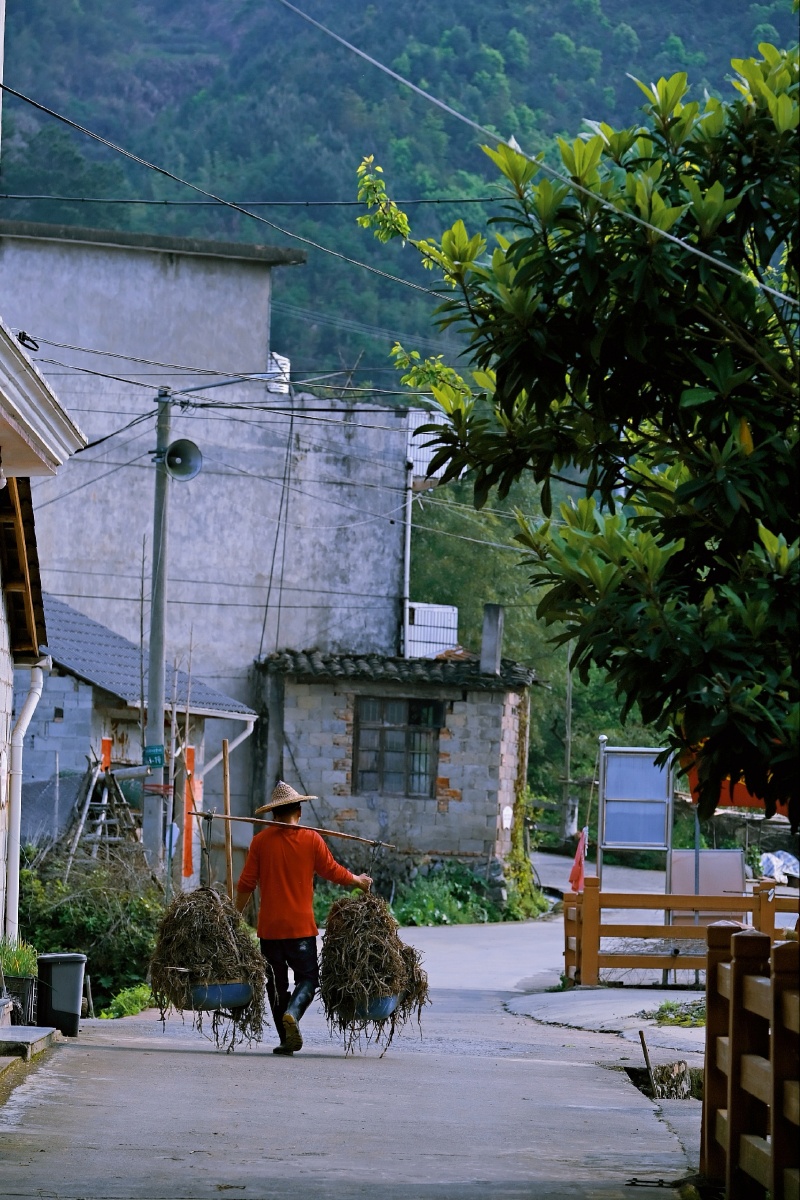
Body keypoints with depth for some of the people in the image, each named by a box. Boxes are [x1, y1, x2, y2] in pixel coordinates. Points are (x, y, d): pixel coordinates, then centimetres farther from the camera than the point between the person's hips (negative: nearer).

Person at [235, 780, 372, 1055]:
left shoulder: (261, 841, -1)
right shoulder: (310, 839, -3)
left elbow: (246, 883, 0)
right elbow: (334, 872, 5)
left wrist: (238, 914, 14)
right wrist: (359, 882, 24)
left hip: (269, 926, 1)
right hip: (301, 926, -1)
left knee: (277, 982, 11)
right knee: (307, 977, 5)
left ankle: (287, 1039, 9)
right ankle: (292, 1012, -24)